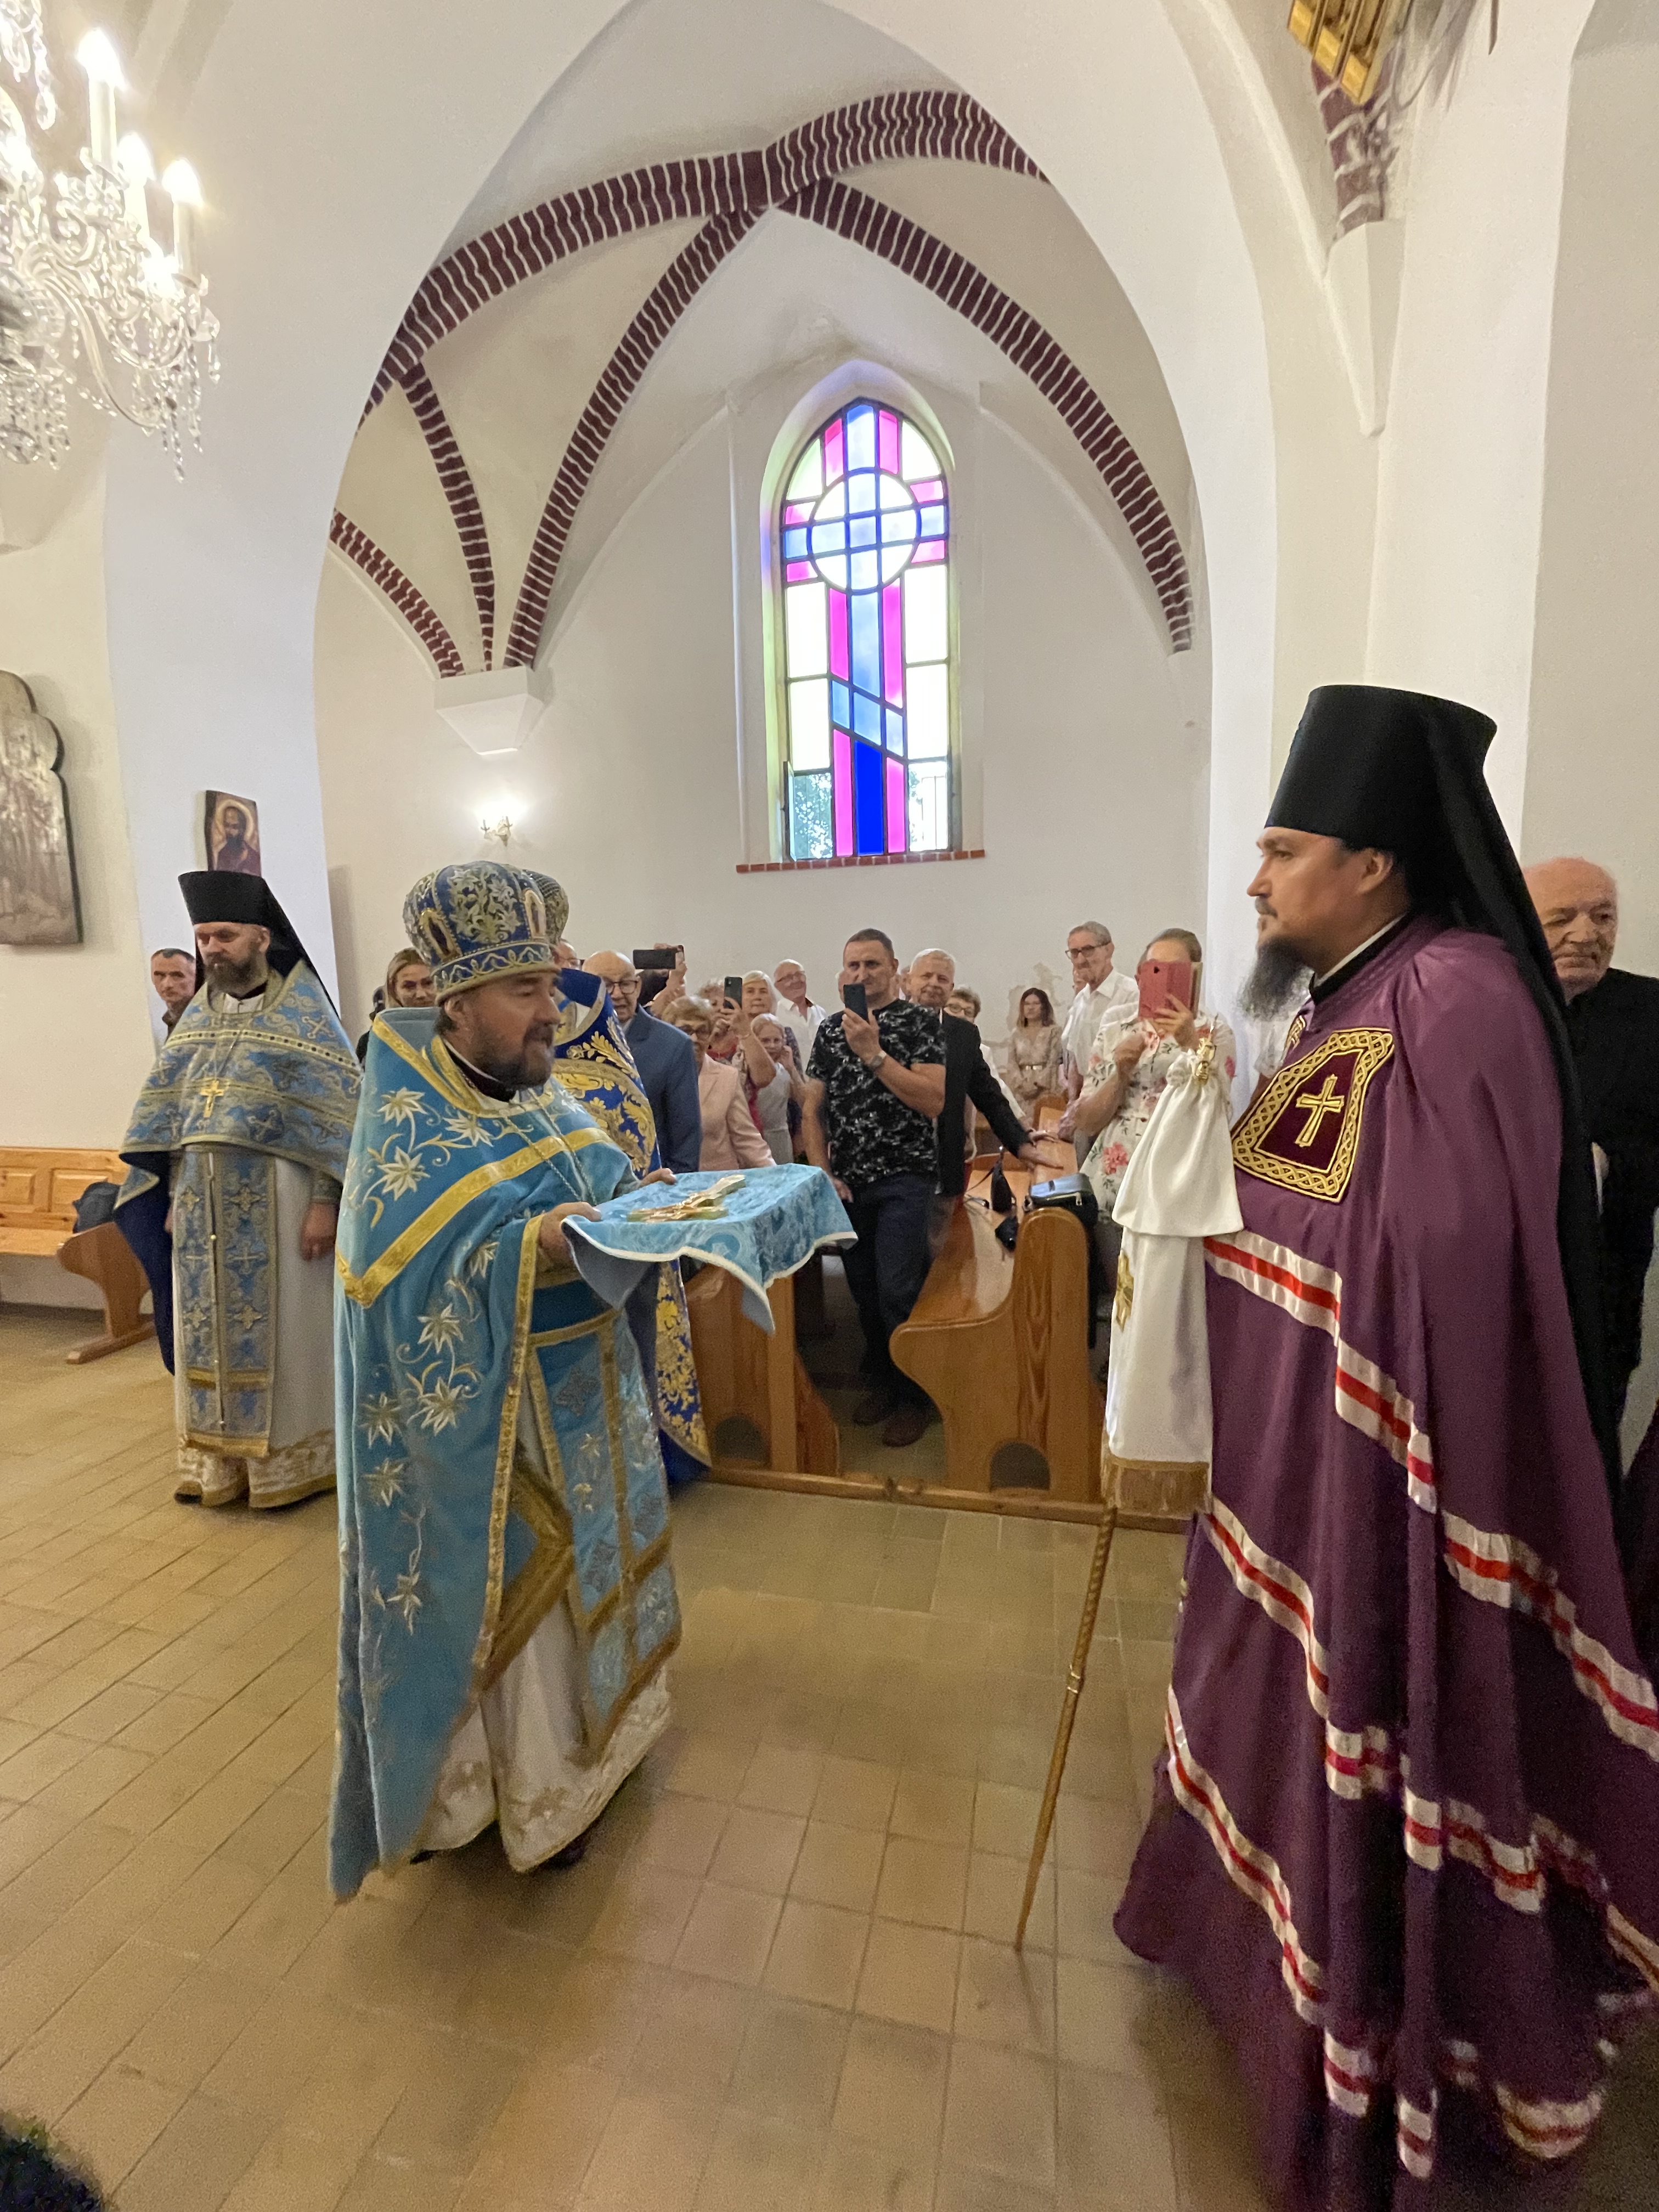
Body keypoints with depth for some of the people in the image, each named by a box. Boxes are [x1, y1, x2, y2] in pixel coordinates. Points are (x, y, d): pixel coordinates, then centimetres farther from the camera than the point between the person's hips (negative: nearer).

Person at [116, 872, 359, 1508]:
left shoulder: (305, 1011, -7)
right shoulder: (197, 1016, 10)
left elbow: (335, 1113, -13)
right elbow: (169, 1113, 15)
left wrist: (325, 1201, -18)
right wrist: (173, 1196, 11)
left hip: (276, 1199, -6)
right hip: (204, 1202, 6)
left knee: (280, 1327, 3)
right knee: (209, 1328, 12)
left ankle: (290, 1459, 18)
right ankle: (216, 1458, 27)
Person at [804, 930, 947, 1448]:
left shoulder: (921, 1021, -3)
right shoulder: (830, 1028, 11)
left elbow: (934, 1101, -15)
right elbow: (813, 1109, 10)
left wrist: (874, 1054, -19)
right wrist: (822, 1172, -1)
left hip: (905, 1177, -4)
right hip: (847, 1181, 5)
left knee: (897, 1291, -7)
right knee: (864, 1289, 12)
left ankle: (912, 1395, 13)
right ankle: (881, 1379, 31)